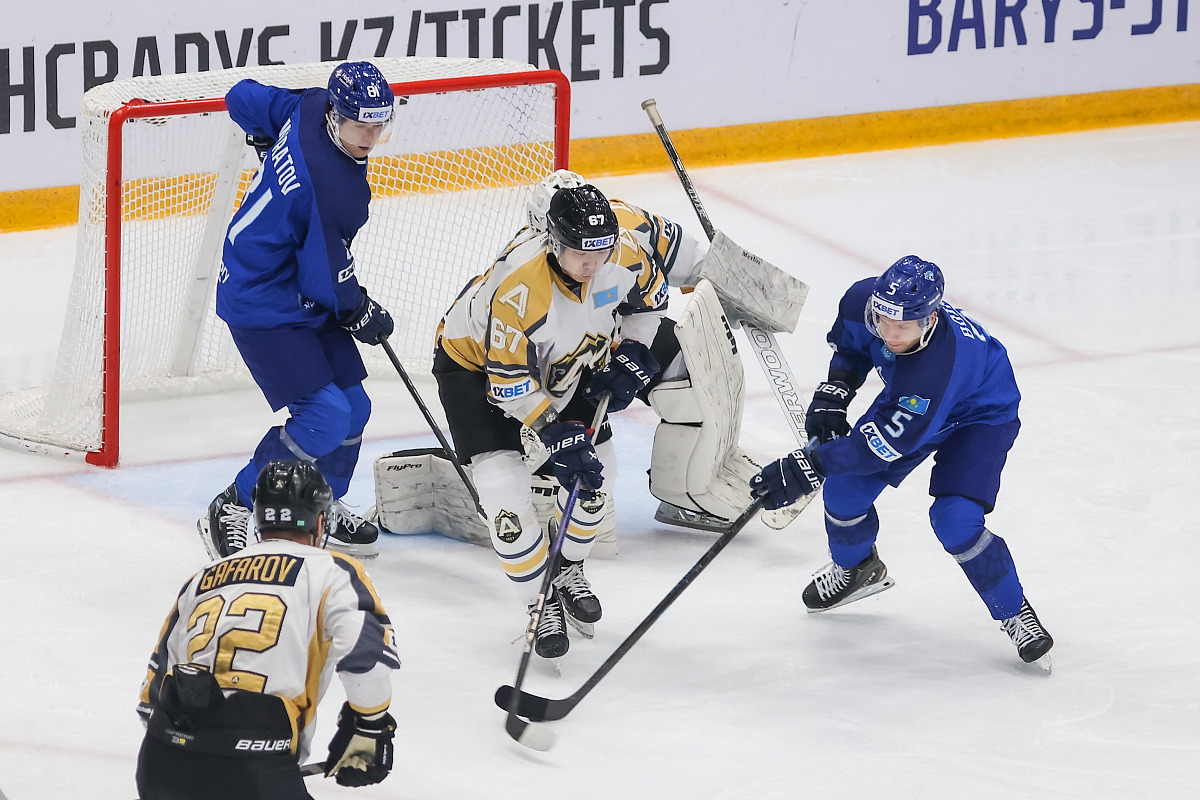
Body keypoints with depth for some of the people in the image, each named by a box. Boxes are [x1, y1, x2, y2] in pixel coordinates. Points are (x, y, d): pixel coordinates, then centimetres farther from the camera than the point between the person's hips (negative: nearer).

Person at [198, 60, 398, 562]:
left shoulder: (309, 108, -8)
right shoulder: (332, 186, -31)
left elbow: (243, 99, 9)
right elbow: (326, 276, -21)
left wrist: (273, 139, 27)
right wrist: (361, 313, -2)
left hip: (304, 296, 10)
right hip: (264, 307, -10)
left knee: (352, 406, 13)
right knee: (325, 416, -15)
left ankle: (323, 511, 33)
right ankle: (230, 512, -4)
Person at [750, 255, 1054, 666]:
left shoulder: (938, 366, -46)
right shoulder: (863, 301, -27)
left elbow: (883, 444, -42)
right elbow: (850, 345, 1)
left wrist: (807, 467, -43)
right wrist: (832, 395, -13)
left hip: (980, 415, -7)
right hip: (906, 401, 7)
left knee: (956, 520, -24)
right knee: (846, 485, -1)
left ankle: (1014, 612, -1)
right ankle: (856, 569, 31)